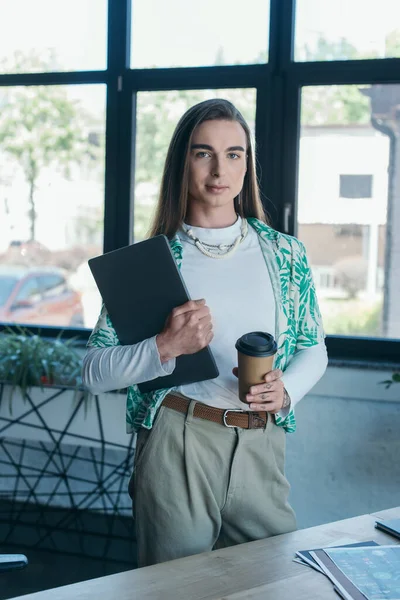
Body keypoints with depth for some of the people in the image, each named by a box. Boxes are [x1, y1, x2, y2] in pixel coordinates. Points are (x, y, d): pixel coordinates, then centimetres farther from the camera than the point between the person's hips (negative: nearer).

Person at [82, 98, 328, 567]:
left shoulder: (285, 254, 5)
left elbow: (313, 348, 13)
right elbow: (95, 372, -3)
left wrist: (286, 390, -7)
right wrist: (165, 348, -19)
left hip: (261, 445, 3)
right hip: (176, 444, -2)